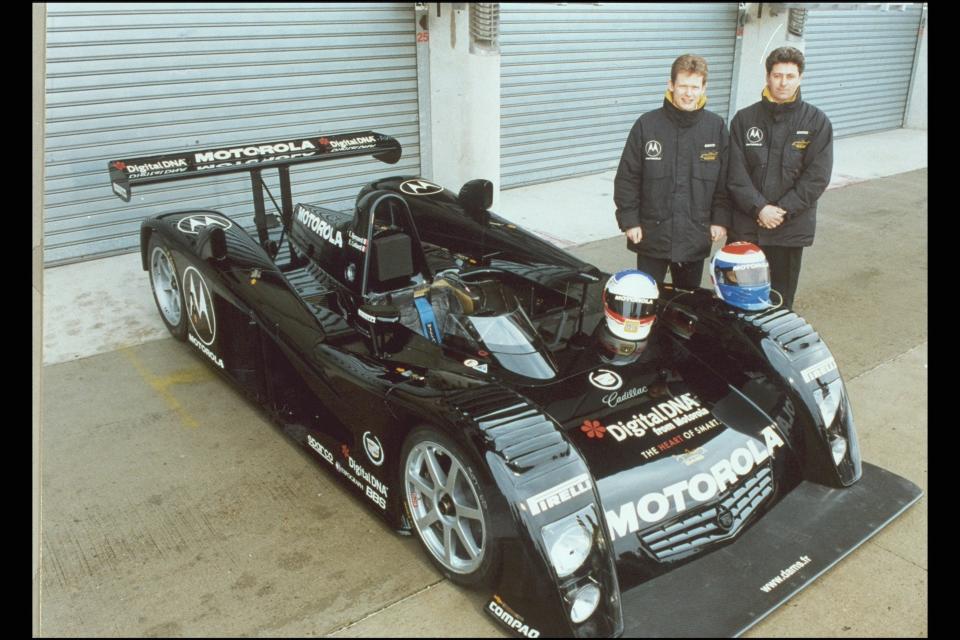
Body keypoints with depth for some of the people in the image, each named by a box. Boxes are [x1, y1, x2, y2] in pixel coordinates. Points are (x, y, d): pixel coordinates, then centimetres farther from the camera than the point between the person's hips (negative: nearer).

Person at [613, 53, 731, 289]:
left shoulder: (716, 127, 0)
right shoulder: (647, 124, -5)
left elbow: (726, 179, 4)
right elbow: (627, 178, -3)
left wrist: (721, 219, -1)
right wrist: (629, 220, -6)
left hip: (696, 236, 2)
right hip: (652, 234, -1)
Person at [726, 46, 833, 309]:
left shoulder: (817, 122, 0)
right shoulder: (744, 119, 2)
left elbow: (817, 176, -6)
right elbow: (736, 172, -4)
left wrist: (783, 210, -14)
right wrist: (759, 208, -15)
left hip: (791, 227, 0)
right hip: (745, 225, 1)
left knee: (781, 297, 9)